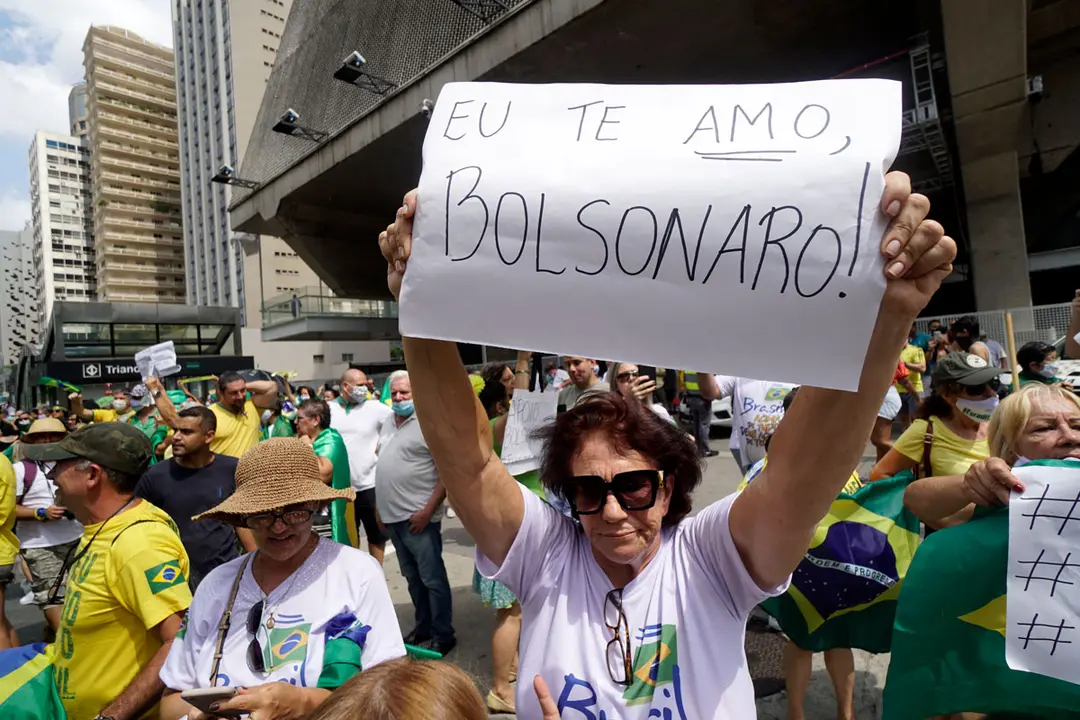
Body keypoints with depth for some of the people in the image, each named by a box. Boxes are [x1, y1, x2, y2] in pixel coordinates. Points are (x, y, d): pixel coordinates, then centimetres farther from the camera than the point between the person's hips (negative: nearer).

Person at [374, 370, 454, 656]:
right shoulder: (389, 422, 11)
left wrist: (428, 510, -20)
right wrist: (381, 505, 17)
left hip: (418, 516, -8)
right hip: (392, 516, 8)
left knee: (432, 578, 1)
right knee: (412, 577, 19)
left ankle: (443, 635, 15)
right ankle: (423, 626, 33)